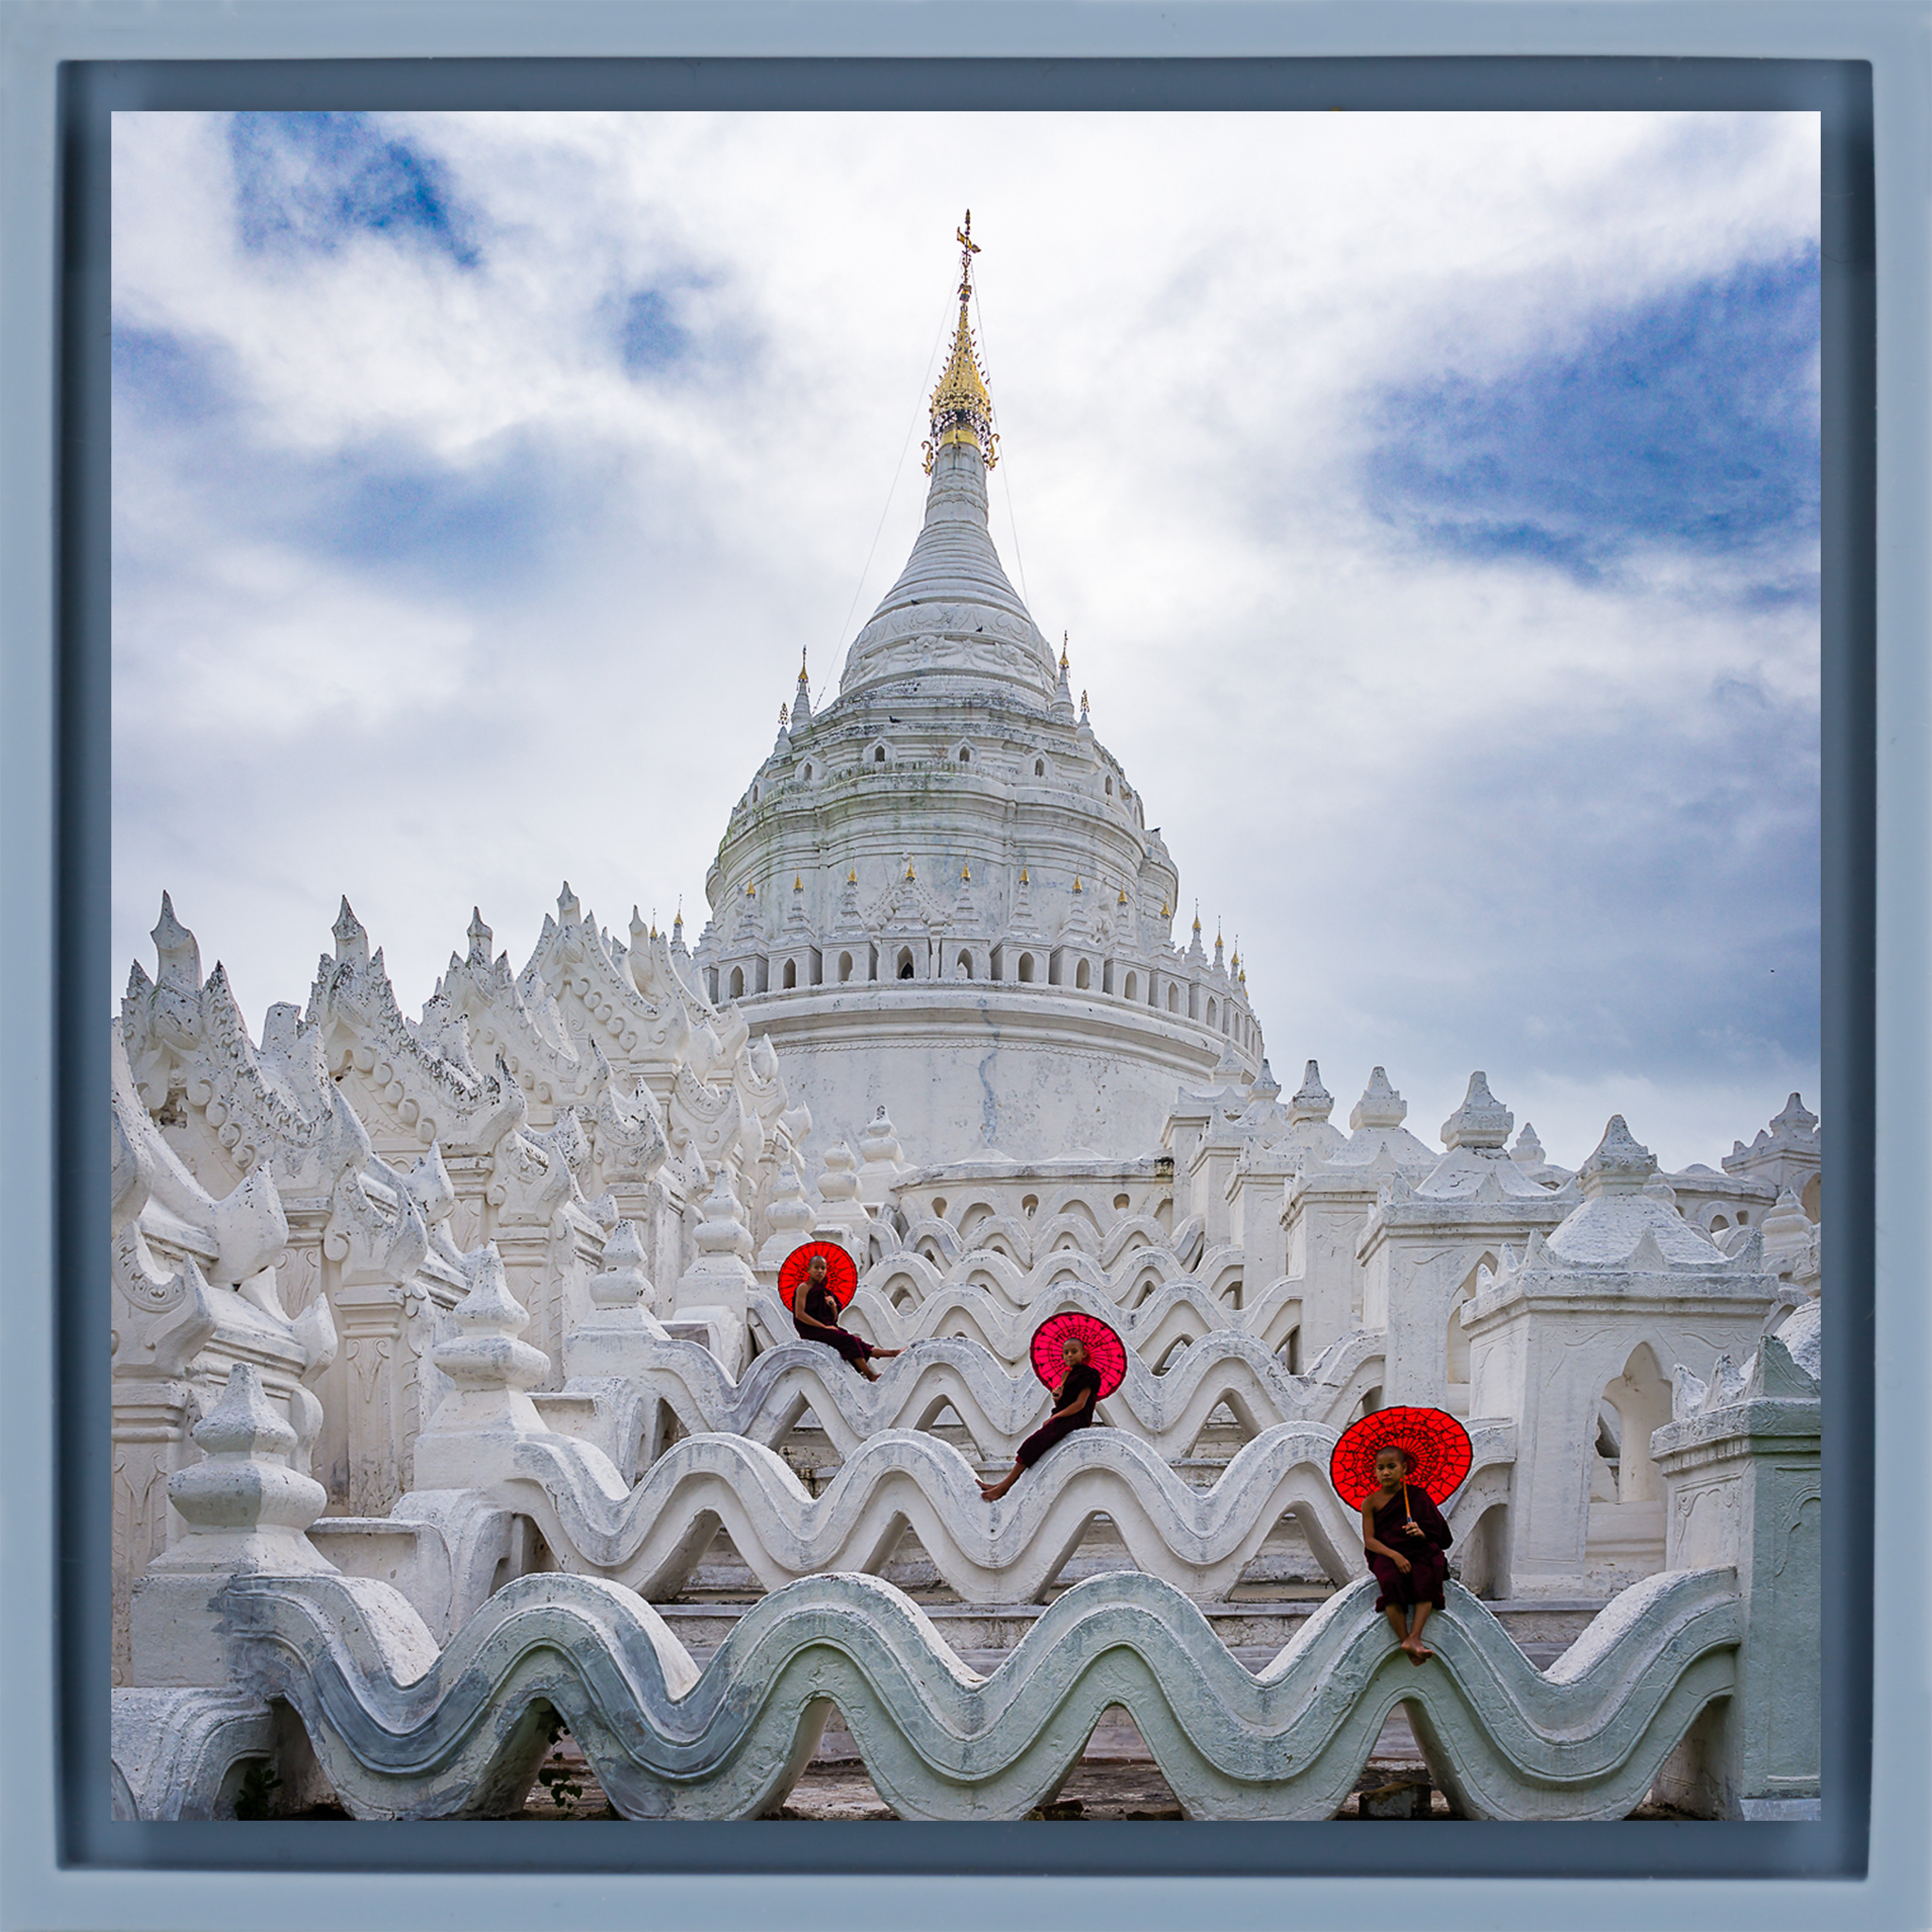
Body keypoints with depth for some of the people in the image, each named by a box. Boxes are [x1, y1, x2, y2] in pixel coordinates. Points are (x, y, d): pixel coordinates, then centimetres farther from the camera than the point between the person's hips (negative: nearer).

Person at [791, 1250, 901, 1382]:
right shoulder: (804, 1287, -6)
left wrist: (833, 1307, -8)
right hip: (810, 1330, -7)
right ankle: (870, 1376, -20)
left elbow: (833, 1319, 16)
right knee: (848, 1340, -21)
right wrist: (824, 1326, -18)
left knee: (855, 1341, -8)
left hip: (826, 1329, 7)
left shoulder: (823, 1290, 15)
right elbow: (799, 1314, -18)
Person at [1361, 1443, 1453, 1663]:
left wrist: (1422, 1534, -17)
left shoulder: (1417, 1496, 9)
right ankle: (1405, 1640, -30)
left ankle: (1414, 1637, -39)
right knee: (1391, 1581, -34)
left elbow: (1438, 1535, 8)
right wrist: (1394, 1555, -19)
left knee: (1426, 1579, -32)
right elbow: (1369, 1540, -2)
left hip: (1417, 1552, 1)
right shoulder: (1371, 1502, 7)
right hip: (1385, 1554, -1)